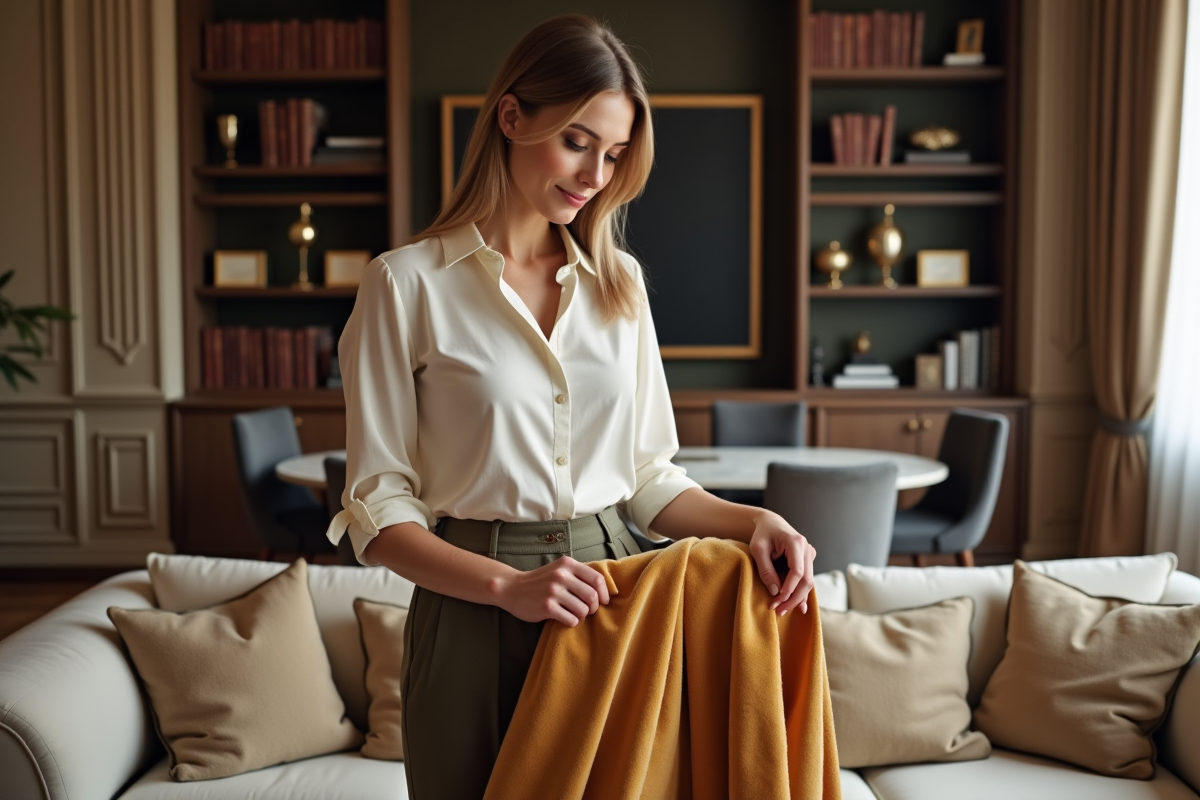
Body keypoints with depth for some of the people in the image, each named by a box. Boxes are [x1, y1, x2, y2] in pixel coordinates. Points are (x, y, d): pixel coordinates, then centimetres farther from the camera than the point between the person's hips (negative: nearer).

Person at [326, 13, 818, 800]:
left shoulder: (620, 281, 8)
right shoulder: (408, 283, -6)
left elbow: (649, 476, 10)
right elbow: (377, 509, -7)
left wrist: (751, 520, -7)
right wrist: (509, 585, -19)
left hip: (611, 597, 4)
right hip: (476, 614, -3)